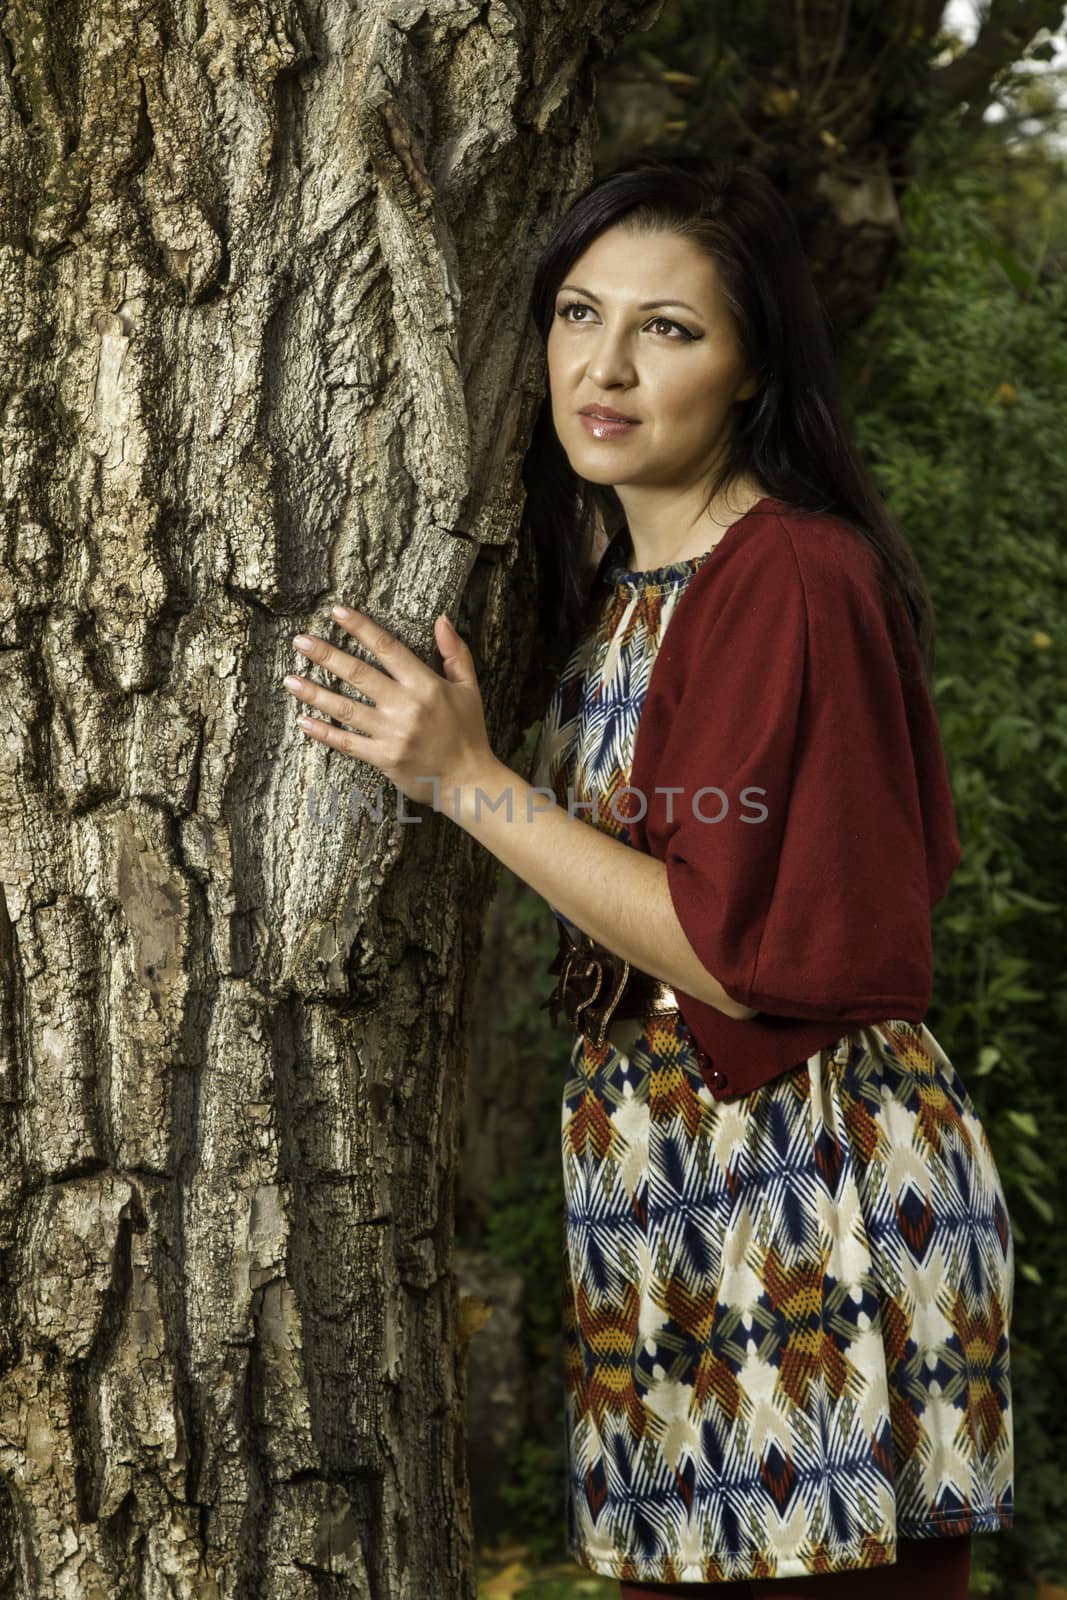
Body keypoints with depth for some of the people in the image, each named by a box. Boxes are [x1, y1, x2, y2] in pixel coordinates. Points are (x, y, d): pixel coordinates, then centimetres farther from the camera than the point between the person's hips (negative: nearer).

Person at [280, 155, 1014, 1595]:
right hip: (667, 1200, 9)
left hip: (815, 1198, -8)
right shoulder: (614, 583, 12)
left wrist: (471, 781, -18)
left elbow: (744, 958, -19)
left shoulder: (795, 582, -16)